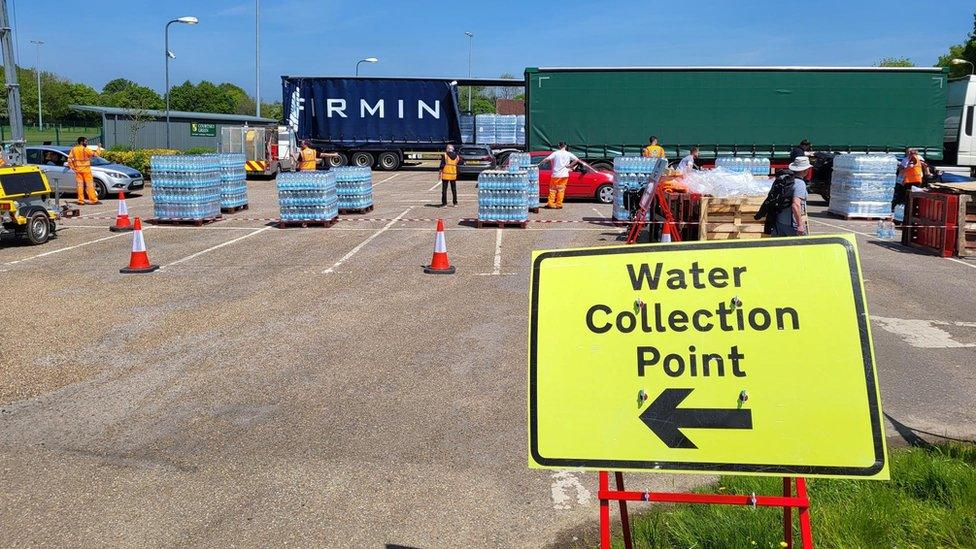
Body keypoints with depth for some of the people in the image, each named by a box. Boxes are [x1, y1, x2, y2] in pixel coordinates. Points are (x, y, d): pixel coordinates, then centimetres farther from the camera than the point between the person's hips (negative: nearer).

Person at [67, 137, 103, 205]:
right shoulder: (85, 150, -11)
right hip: (86, 169, -5)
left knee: (80, 185, 7)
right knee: (89, 185, -3)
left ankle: (80, 201, 6)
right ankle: (94, 200, -4)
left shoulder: (73, 149, 5)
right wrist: (99, 148, 4)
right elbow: (95, 154, -11)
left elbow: (69, 160, 3)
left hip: (77, 170, 5)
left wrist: (73, 167, 8)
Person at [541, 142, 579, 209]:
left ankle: (550, 204, 6)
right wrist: (570, 165, -2)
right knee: (561, 190, 8)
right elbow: (576, 160, -7)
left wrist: (540, 163, -3)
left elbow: (547, 159, -14)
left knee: (553, 189, 8)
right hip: (564, 175, 1)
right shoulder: (568, 154, 0)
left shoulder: (555, 153, -5)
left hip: (555, 175, -1)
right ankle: (559, 205, 7)